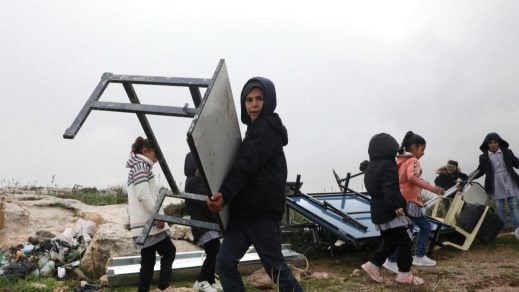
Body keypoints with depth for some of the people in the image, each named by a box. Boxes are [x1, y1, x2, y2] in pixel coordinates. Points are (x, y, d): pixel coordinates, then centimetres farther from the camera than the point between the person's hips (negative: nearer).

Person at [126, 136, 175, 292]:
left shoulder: (135, 168, 23)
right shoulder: (142, 165, -8)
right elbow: (143, 193, -21)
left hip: (144, 224, 9)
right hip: (148, 222, -9)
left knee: (148, 261, 8)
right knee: (169, 251, 1)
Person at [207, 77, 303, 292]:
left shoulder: (268, 128, -10)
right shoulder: (256, 129, 21)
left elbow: (245, 165, -23)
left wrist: (224, 194, -33)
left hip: (263, 211, -9)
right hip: (244, 211, 9)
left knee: (275, 266, 3)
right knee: (224, 261, 2)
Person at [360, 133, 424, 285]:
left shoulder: (370, 168, 16)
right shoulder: (388, 165, -12)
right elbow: (389, 188, -25)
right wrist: (395, 205, -31)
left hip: (377, 211, 9)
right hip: (391, 212, -9)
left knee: (389, 242, 18)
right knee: (405, 242, -1)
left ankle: (373, 264, 14)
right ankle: (404, 273, 2)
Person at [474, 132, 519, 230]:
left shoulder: (507, 152, 4)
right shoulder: (484, 157, 2)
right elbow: (480, 171, 6)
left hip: (510, 184, 0)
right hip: (496, 187, 0)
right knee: (499, 209, 7)